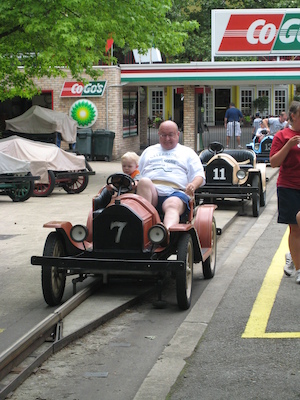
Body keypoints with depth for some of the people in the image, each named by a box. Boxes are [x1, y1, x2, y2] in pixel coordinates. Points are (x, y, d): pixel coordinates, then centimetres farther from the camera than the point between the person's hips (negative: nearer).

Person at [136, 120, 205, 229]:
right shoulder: (149, 151, 34)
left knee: (173, 206, -38)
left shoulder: (188, 153, 27)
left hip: (175, 192, -2)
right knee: (144, 181, -34)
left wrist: (193, 185, -9)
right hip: (148, 191, 2)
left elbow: (199, 175, 15)